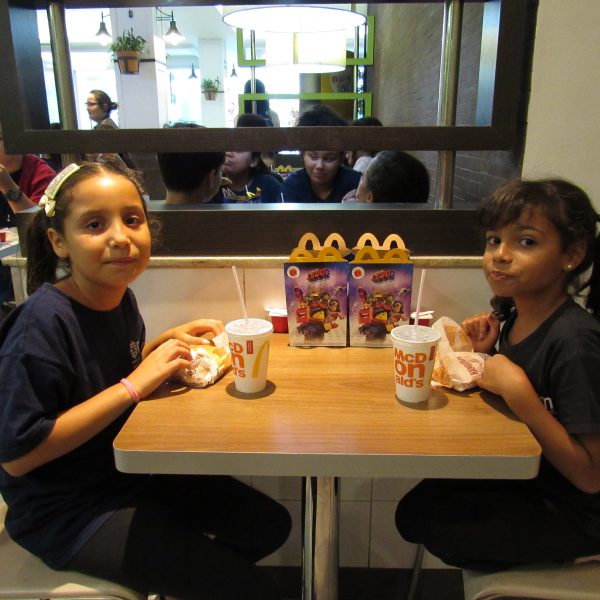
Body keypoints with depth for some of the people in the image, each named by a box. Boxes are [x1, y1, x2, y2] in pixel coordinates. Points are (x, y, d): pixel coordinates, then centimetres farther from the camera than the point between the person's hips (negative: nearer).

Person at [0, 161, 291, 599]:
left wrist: (168, 340, -3)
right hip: (63, 512, -7)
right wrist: (133, 386, -28)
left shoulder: (120, 297, -3)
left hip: (130, 472, 8)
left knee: (270, 524, 13)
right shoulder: (42, 323, -25)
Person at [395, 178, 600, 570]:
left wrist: (516, 389, -33)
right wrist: (487, 354, -9)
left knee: (427, 526, -2)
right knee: (416, 508, 11)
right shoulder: (512, 315, -6)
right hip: (524, 477, 7)